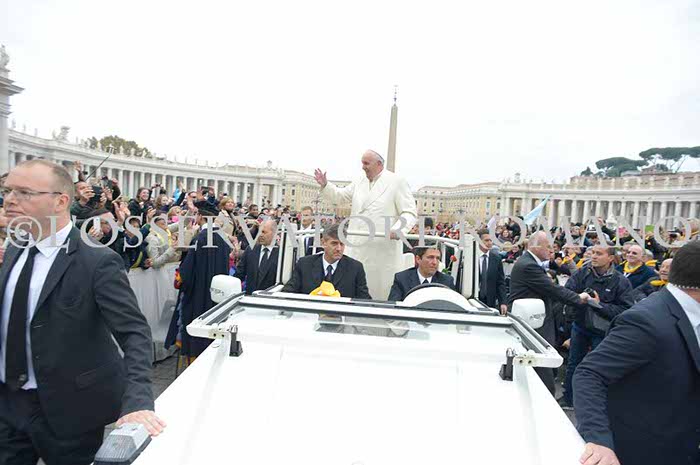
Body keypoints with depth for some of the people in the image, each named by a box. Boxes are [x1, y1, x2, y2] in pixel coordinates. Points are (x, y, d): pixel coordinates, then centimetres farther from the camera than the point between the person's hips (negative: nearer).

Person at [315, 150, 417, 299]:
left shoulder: (397, 182, -2)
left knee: (381, 290, 4)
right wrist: (324, 185, 4)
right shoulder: (359, 183, 15)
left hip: (384, 247, -5)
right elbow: (339, 196, 22)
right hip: (358, 247, 5)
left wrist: (398, 229, -26)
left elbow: (409, 213, -7)